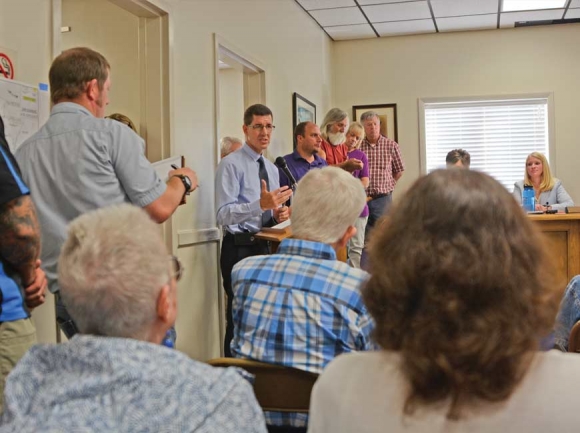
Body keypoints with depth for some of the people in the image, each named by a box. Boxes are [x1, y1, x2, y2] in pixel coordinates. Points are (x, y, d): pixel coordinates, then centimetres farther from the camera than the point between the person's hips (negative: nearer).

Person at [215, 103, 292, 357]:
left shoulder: (272, 168, 16)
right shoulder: (231, 165, -9)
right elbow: (223, 214, -19)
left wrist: (278, 215, -1)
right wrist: (260, 204, -31)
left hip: (266, 247, 8)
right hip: (240, 249, -7)